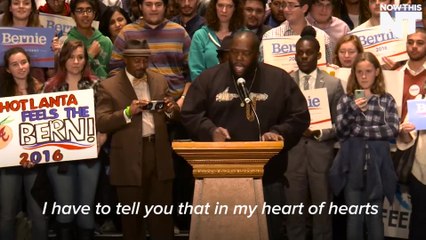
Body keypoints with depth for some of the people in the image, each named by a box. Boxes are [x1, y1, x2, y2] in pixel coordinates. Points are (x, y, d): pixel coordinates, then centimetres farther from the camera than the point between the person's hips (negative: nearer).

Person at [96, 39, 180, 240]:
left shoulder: (160, 81, 11)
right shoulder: (109, 87, -2)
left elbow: (173, 116, 15)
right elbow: (101, 123, -9)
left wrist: (172, 109, -8)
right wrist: (128, 112, -22)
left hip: (159, 154, 3)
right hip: (129, 159, -3)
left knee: (163, 214, 7)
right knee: (132, 216, 7)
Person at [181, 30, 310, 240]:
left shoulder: (279, 79, 4)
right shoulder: (209, 78, 5)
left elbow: (299, 116, 5)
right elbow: (189, 114, 4)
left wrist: (278, 132, -13)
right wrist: (211, 130, -14)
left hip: (267, 175, 0)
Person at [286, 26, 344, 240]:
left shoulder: (333, 84, 3)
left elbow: (340, 124, 2)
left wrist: (319, 133, -13)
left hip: (321, 155, -1)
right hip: (292, 155, 1)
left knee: (322, 210, 8)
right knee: (294, 210, 7)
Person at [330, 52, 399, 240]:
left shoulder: (387, 100, 6)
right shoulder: (346, 100, 6)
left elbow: (393, 130, -7)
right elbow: (340, 132, -3)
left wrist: (358, 130, -9)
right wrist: (353, 110, -18)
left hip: (376, 166, 0)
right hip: (352, 166, 0)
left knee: (375, 217, 5)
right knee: (354, 216, 2)